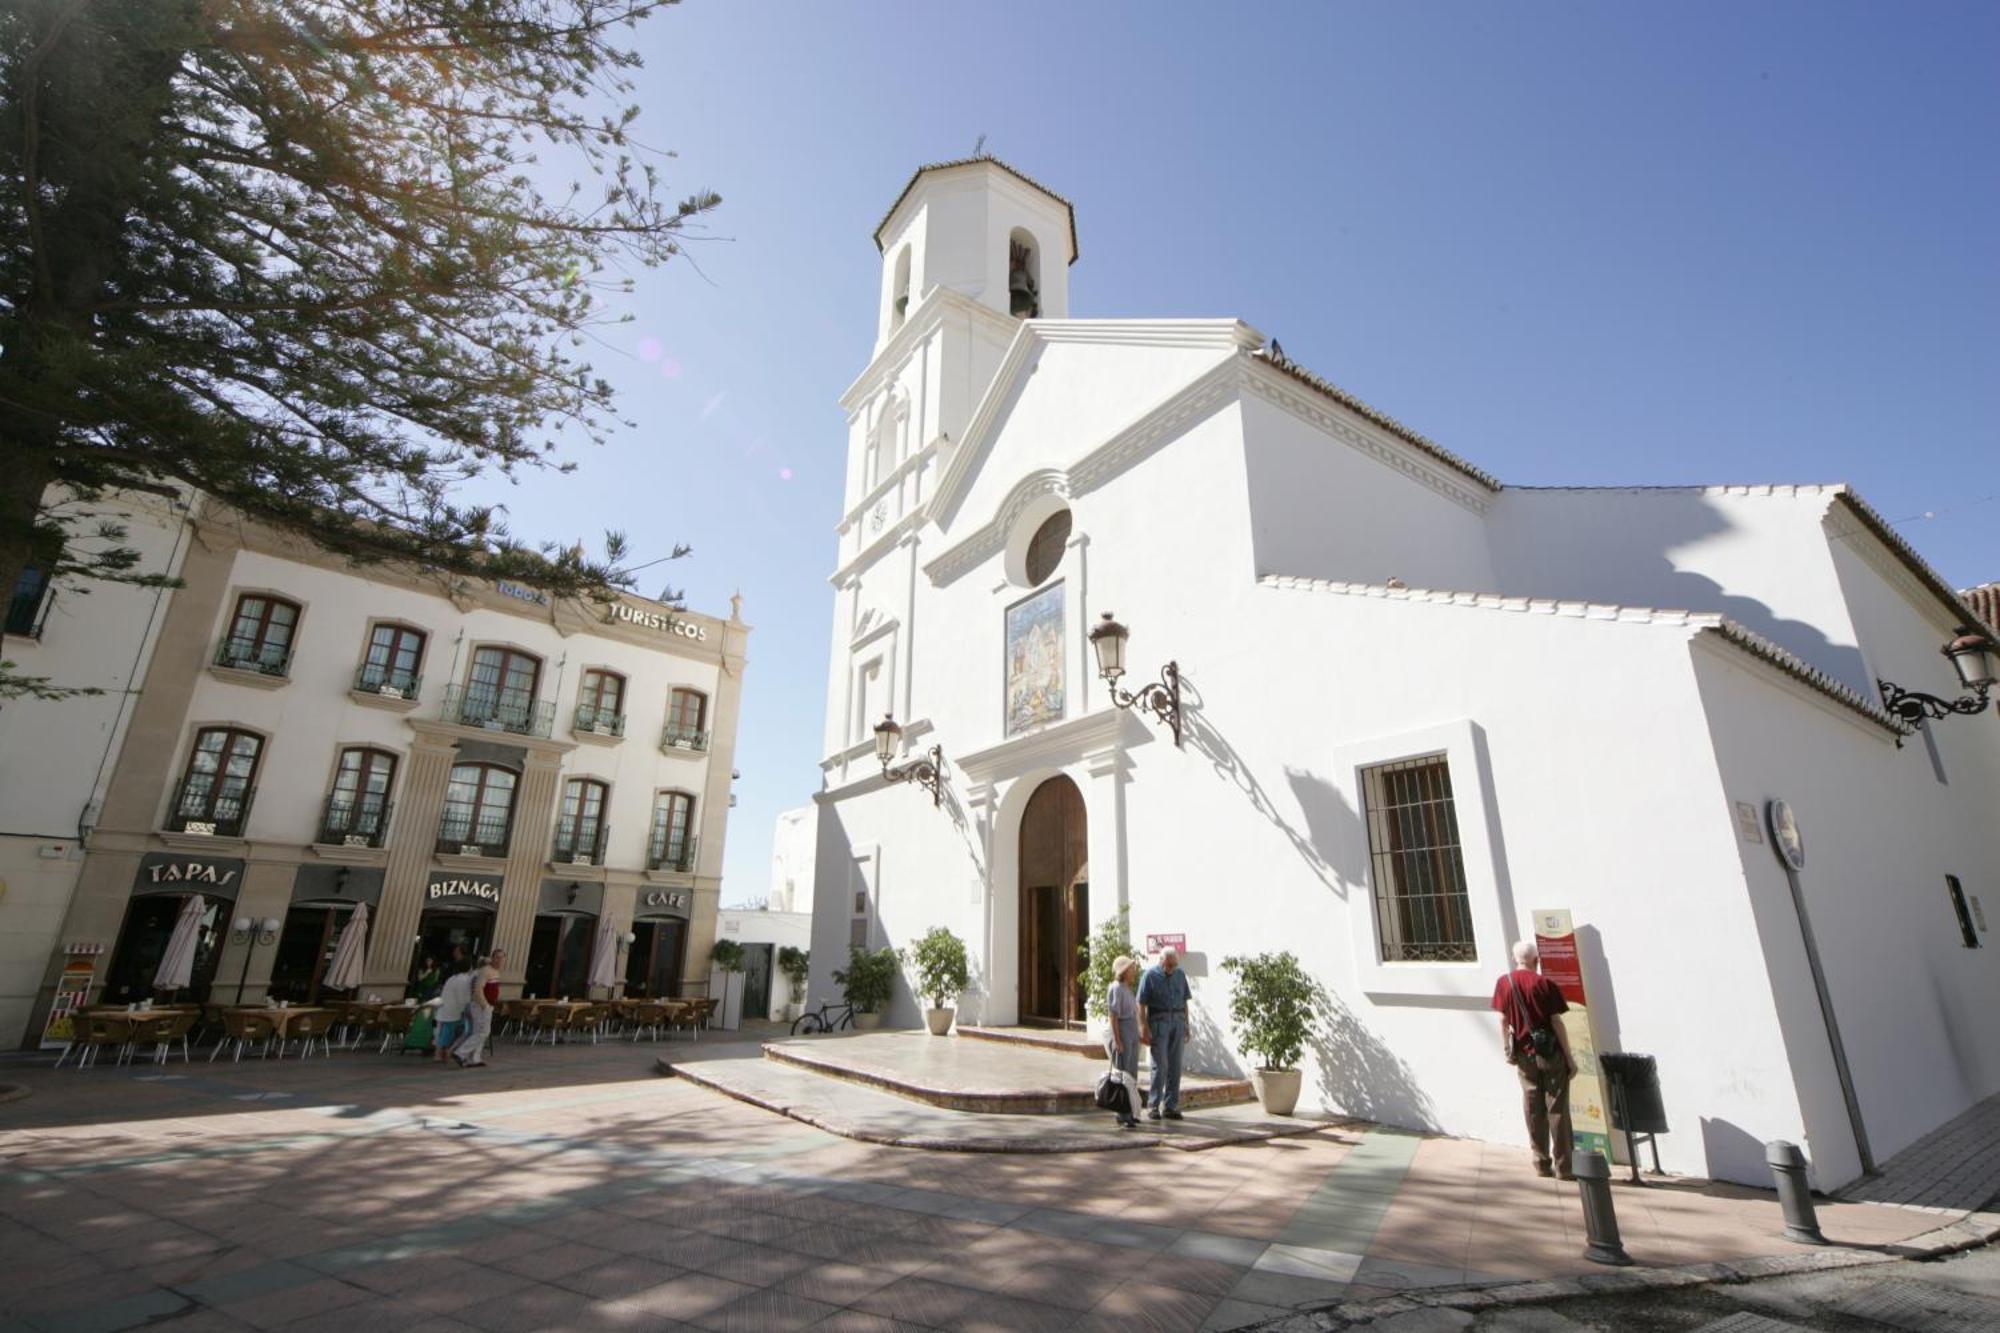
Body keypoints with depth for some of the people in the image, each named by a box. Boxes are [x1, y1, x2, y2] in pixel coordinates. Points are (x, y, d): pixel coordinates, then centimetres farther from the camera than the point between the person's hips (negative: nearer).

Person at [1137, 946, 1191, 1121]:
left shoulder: (1180, 975, 9)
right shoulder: (1150, 975, -6)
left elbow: (1184, 1002, 15)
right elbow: (1141, 1004, -7)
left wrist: (1186, 1026, 12)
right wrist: (1145, 1029, -12)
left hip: (1178, 1021, 5)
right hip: (1159, 1021, -4)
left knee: (1175, 1066, 6)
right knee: (1160, 1065, -4)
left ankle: (1171, 1106, 15)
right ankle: (1154, 1106, 4)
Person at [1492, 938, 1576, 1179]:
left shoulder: (1504, 983, 0)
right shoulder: (1545, 985, -11)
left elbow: (1503, 1020, 2)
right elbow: (1556, 1023, -11)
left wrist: (1506, 1048, 13)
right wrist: (1569, 1058, -4)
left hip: (1524, 1054, 3)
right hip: (1551, 1053, -3)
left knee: (1533, 1110, 11)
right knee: (1557, 1109, 5)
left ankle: (1541, 1163, 17)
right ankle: (1563, 1166, 10)